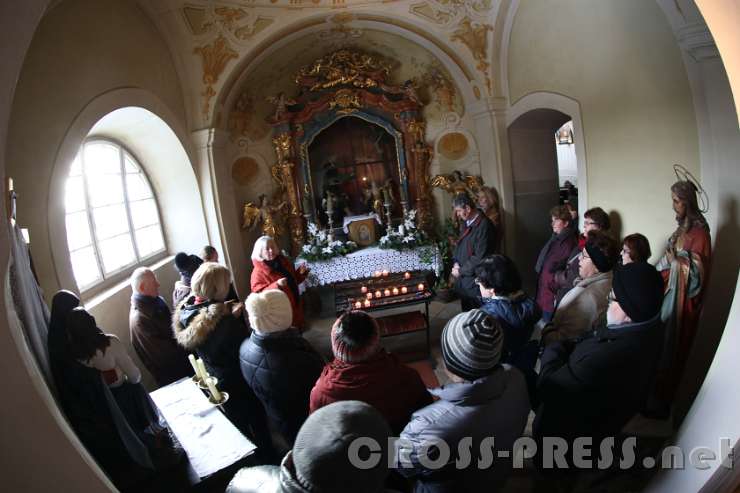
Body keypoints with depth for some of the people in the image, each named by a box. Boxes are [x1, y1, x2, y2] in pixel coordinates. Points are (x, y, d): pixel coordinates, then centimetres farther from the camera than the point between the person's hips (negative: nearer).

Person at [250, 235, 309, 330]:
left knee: (298, 331, 20)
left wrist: (300, 273, -4)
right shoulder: (258, 271, -16)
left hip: (294, 305, 7)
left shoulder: (283, 261, 3)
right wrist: (276, 285, -32)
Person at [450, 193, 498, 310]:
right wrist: (456, 262, 1)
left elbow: (480, 258, -22)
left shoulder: (484, 226, -21)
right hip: (462, 279, 8)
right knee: (466, 313, 19)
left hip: (475, 281, -8)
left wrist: (461, 271, -13)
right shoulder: (465, 222, 8)